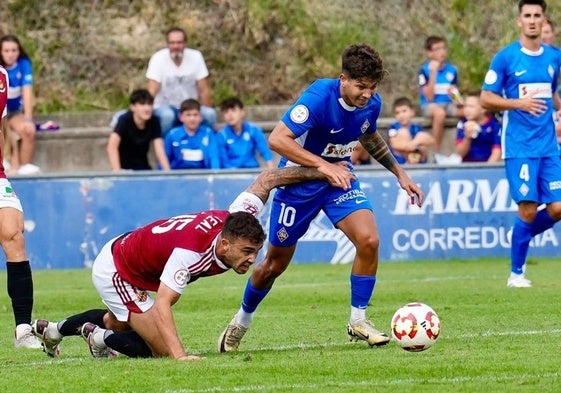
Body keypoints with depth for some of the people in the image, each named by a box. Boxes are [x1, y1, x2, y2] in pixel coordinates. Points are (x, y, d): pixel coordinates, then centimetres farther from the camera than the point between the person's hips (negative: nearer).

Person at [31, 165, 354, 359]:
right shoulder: (190, 250, -42)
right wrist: (180, 356, -56)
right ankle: (102, 339, 5)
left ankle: (50, 330, 54)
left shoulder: (236, 221, -22)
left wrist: (322, 172, -9)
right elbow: (162, 306, -46)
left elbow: (266, 179, -8)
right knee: (163, 349, -17)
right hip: (113, 272, -8)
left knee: (121, 321, 36)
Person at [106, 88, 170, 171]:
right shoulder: (125, 120, -19)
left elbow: (159, 149, -8)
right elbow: (112, 147, -30)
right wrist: (117, 172, -40)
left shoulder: (154, 121, -7)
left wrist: (167, 171, -22)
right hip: (125, 168, -4)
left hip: (143, 168, 4)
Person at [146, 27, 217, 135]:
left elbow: (204, 90, -5)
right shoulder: (158, 58, -13)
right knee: (167, 115, -36)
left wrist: (208, 113, -13)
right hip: (166, 107, -2)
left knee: (210, 114, -26)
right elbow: (152, 91, -18)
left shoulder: (195, 56, -7)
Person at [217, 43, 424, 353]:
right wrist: (322, 165, -41)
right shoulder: (318, 98, -29)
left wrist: (399, 173, 14)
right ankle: (242, 321, 34)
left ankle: (358, 321, -4)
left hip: (340, 178, 4)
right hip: (299, 181, -4)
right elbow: (277, 139, -35)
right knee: (275, 263, 7)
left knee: (369, 240, -20)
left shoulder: (371, 104, -9)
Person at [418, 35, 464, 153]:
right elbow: (429, 97, -12)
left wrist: (457, 100, -7)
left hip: (448, 104, 4)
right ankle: (437, 153, -28)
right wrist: (433, 73, -18)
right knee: (440, 113, -39)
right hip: (430, 106, -4)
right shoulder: (425, 70, -6)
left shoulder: (452, 69, 6)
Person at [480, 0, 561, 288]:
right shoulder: (505, 57, -4)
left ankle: (520, 239, 25)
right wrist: (519, 103, -17)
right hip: (519, 146, -5)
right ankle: (516, 273, 7)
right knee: (528, 209, -8)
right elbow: (486, 99, -3)